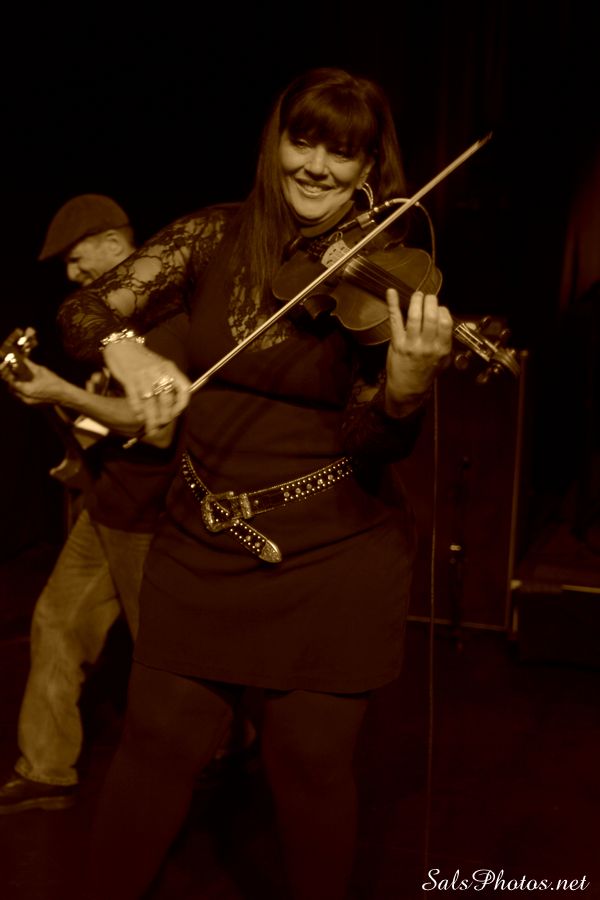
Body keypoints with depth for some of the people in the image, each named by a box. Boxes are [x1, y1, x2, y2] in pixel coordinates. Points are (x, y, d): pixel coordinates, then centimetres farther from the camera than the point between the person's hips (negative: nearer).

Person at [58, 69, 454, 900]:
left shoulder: (381, 274, -8)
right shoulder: (218, 238, -1)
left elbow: (373, 446, -15)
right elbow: (85, 311, -4)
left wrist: (410, 376, -36)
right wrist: (127, 352, -27)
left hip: (334, 559, -2)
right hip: (202, 544, 2)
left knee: (309, 761, 6)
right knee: (159, 740, 8)